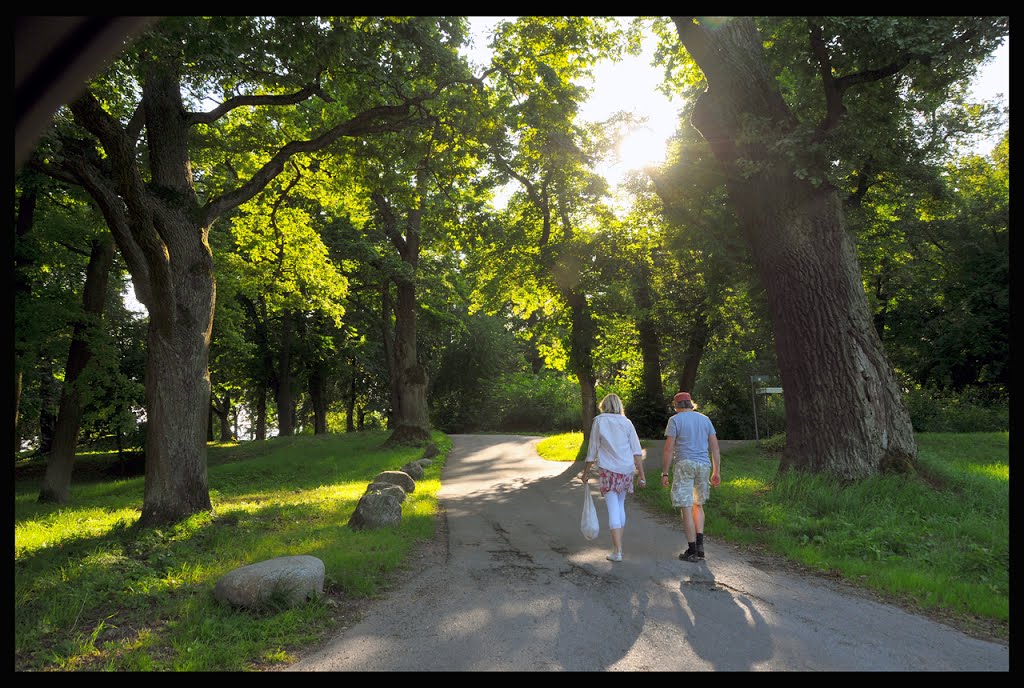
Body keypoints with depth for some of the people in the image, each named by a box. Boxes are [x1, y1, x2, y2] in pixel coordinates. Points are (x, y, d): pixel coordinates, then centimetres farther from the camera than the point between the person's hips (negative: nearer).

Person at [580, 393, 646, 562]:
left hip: (608, 469, -3)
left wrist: (586, 472, 9)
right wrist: (641, 474, 3)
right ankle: (618, 544, 26)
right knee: (620, 506, 19)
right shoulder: (626, 422, 6)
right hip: (626, 469, 3)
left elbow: (592, 449, 0)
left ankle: (617, 551, -4)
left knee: (613, 509, -2)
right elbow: (637, 451, 1)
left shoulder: (599, 421, 0)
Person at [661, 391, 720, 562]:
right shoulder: (705, 419, 13)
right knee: (698, 505, 20)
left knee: (686, 508, -1)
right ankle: (700, 544, 11)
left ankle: (692, 551, 1)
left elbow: (668, 449, -8)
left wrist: (664, 473, -4)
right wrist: (717, 471, 15)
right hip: (703, 465, 5)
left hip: (683, 465, -5)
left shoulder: (675, 420, -1)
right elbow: (715, 447, 10)